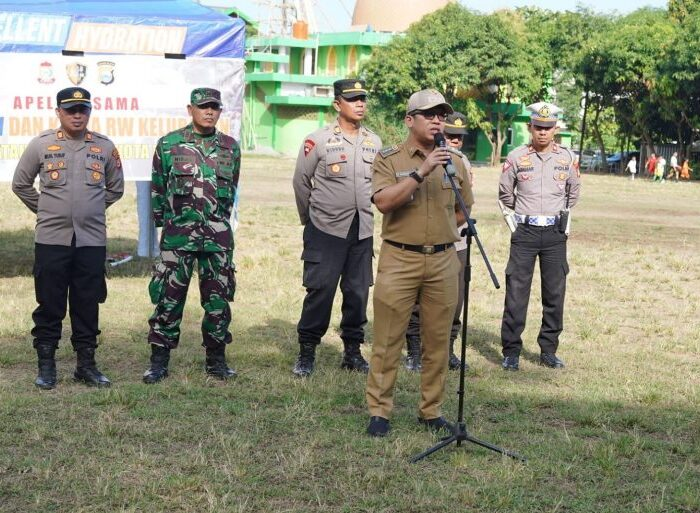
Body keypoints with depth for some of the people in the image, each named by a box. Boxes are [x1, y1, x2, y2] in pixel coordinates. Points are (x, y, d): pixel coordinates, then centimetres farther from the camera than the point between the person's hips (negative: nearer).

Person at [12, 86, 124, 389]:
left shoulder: (105, 147, 6)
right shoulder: (41, 144, 1)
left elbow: (115, 188, 19)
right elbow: (20, 184, 12)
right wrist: (46, 211, 10)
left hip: (92, 240, 1)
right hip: (51, 239, -1)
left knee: (88, 306, 6)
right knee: (49, 306, 2)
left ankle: (86, 364, 16)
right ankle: (46, 366, 11)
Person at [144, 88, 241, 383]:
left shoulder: (230, 147, 8)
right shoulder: (169, 144, 1)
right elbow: (157, 187, 8)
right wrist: (163, 221, 9)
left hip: (218, 236, 2)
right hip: (177, 234, -2)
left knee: (218, 299, 6)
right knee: (169, 298, -1)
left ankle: (216, 359, 17)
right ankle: (159, 360, 8)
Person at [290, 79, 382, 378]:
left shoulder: (374, 142, 6)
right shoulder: (318, 141, -7)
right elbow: (301, 182, 2)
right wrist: (311, 220, 10)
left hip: (362, 231, 5)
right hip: (326, 232, -4)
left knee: (358, 292, 8)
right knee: (320, 291, -4)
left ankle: (352, 350, 19)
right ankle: (306, 352, 6)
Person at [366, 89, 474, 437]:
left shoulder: (454, 162, 10)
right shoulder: (389, 158, -2)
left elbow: (463, 211, 21)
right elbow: (383, 202, -18)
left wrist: (439, 231, 11)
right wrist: (421, 172, -23)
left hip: (443, 261, 4)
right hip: (399, 260, -3)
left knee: (438, 341, 8)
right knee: (388, 339, -1)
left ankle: (431, 411, 18)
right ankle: (379, 411, 8)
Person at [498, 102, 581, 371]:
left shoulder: (567, 157, 3)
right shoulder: (516, 157, -3)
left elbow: (573, 192, 19)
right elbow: (505, 193, 11)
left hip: (555, 233, 2)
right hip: (525, 231, -2)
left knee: (555, 294, 5)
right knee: (516, 292, -3)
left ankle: (549, 350, 16)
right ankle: (511, 352, 4)